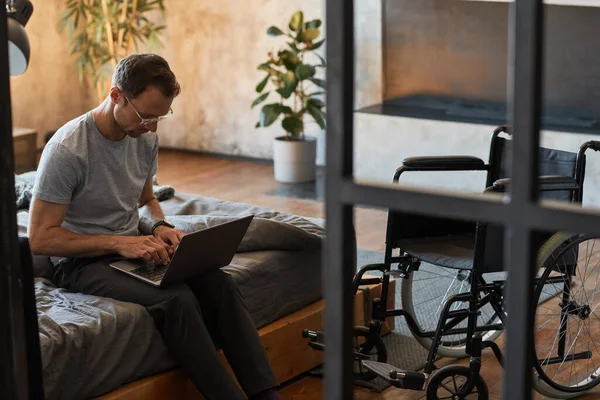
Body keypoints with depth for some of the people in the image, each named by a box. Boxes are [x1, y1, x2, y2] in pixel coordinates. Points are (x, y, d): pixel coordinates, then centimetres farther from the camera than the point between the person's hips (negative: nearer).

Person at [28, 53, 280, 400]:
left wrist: (159, 227, -3)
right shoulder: (67, 150, -19)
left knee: (220, 284, -20)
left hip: (132, 248, 6)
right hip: (83, 262, -6)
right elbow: (40, 238, -19)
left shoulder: (146, 138, 3)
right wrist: (118, 242, -24)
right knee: (176, 299, -32)